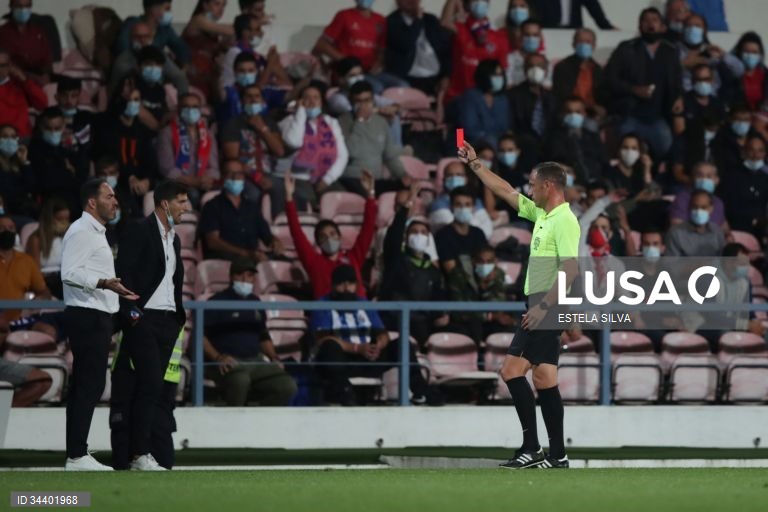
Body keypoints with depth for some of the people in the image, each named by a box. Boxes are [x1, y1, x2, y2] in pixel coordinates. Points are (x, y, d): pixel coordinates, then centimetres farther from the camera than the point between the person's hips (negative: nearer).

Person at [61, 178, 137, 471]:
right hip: (87, 316, -11)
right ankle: (76, 455, -15)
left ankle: (78, 453, 10)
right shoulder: (81, 232, -12)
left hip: (97, 318, 11)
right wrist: (104, 283, -32)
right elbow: (70, 273, -22)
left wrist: (119, 296, 28)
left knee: (86, 386, 9)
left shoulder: (96, 233, 22)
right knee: (89, 385, -13)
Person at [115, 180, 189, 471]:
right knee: (150, 385, -14)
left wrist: (179, 315, 15)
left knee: (154, 388, 3)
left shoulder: (174, 239, 20)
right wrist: (131, 311, -17)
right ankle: (140, 455, -14)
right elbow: (124, 272, -11)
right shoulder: (139, 232, -5)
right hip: (144, 319, -8)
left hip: (167, 321, 8)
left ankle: (142, 451, 3)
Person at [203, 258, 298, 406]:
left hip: (255, 362, 6)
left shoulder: (255, 304, 22)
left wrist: (273, 358, 14)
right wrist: (218, 357, -20)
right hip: (229, 363, -6)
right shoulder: (218, 302, 2)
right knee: (240, 380, -41)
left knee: (288, 386, -16)